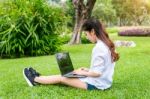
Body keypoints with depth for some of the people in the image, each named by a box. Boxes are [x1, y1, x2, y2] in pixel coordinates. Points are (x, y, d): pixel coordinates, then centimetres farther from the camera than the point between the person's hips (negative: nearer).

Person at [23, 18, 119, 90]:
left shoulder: (99, 47, -24)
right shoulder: (107, 44, 6)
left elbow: (97, 73, -25)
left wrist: (82, 72, -11)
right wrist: (88, 70, 12)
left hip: (97, 84, -9)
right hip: (104, 81, 9)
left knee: (61, 78, 1)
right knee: (66, 75, 16)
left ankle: (35, 80, 20)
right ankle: (38, 77, 29)